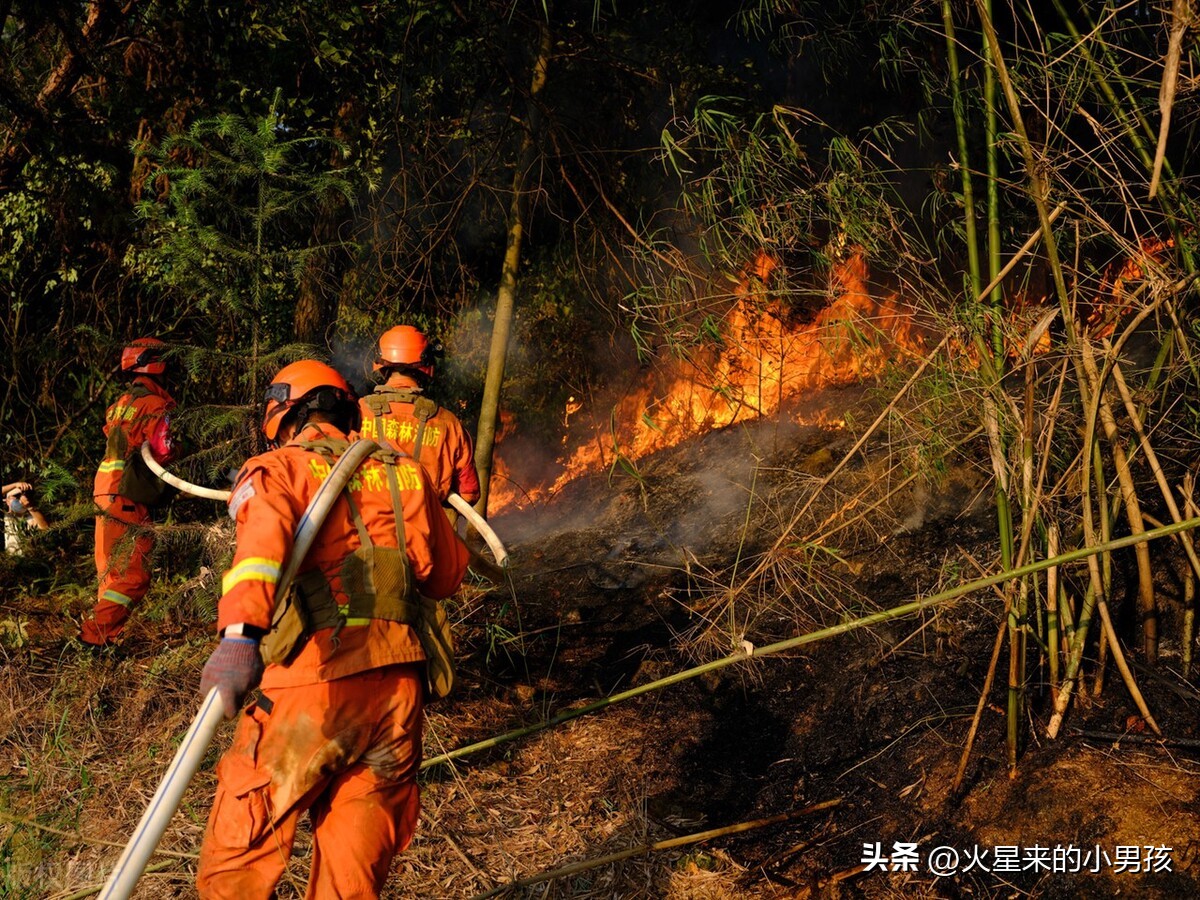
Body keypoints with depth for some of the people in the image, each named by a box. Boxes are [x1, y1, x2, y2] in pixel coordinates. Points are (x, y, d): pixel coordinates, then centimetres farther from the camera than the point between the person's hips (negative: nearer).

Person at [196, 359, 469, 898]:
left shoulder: (276, 470, 3)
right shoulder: (403, 474, 14)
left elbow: (264, 537, -19)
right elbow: (445, 576, 23)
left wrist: (239, 635, -34)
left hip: (311, 687, -4)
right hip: (398, 688, 4)